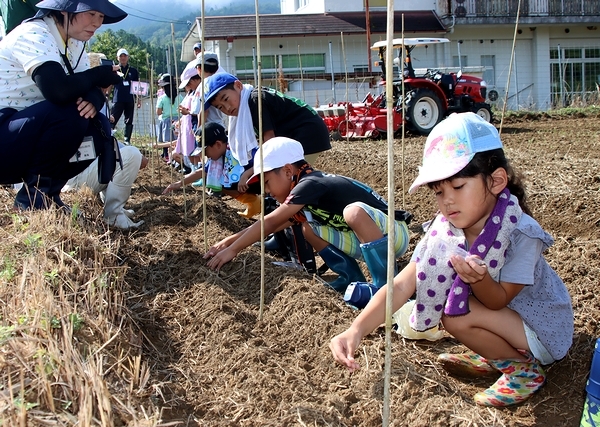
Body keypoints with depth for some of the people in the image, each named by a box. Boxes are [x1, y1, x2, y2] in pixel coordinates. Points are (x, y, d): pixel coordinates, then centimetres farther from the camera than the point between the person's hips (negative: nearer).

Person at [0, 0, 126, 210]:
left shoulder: (74, 43, 7)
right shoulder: (34, 36, -19)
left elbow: (92, 91, 2)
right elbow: (58, 91, -35)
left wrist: (92, 100, -24)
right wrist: (100, 75, -17)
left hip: (28, 135, 9)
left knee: (99, 127, -4)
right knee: (71, 115, -27)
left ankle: (47, 192, 3)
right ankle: (33, 195, -13)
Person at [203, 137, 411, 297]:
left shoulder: (310, 184, -19)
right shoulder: (308, 192, 8)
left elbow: (270, 223, -18)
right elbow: (272, 226, 14)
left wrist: (233, 249, -12)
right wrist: (231, 240, 9)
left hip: (392, 234, -9)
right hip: (366, 240, 9)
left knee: (353, 212, -37)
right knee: (308, 228, 6)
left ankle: (386, 286, -29)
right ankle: (352, 277, 5)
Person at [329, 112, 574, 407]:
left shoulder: (520, 233, -30)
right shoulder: (444, 229, -16)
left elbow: (500, 299, -24)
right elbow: (401, 285, -24)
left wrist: (479, 280, -47)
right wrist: (356, 330, -38)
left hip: (545, 329, -6)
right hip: (498, 308, 6)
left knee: (456, 316, -25)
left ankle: (523, 367, -2)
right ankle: (495, 356, 7)